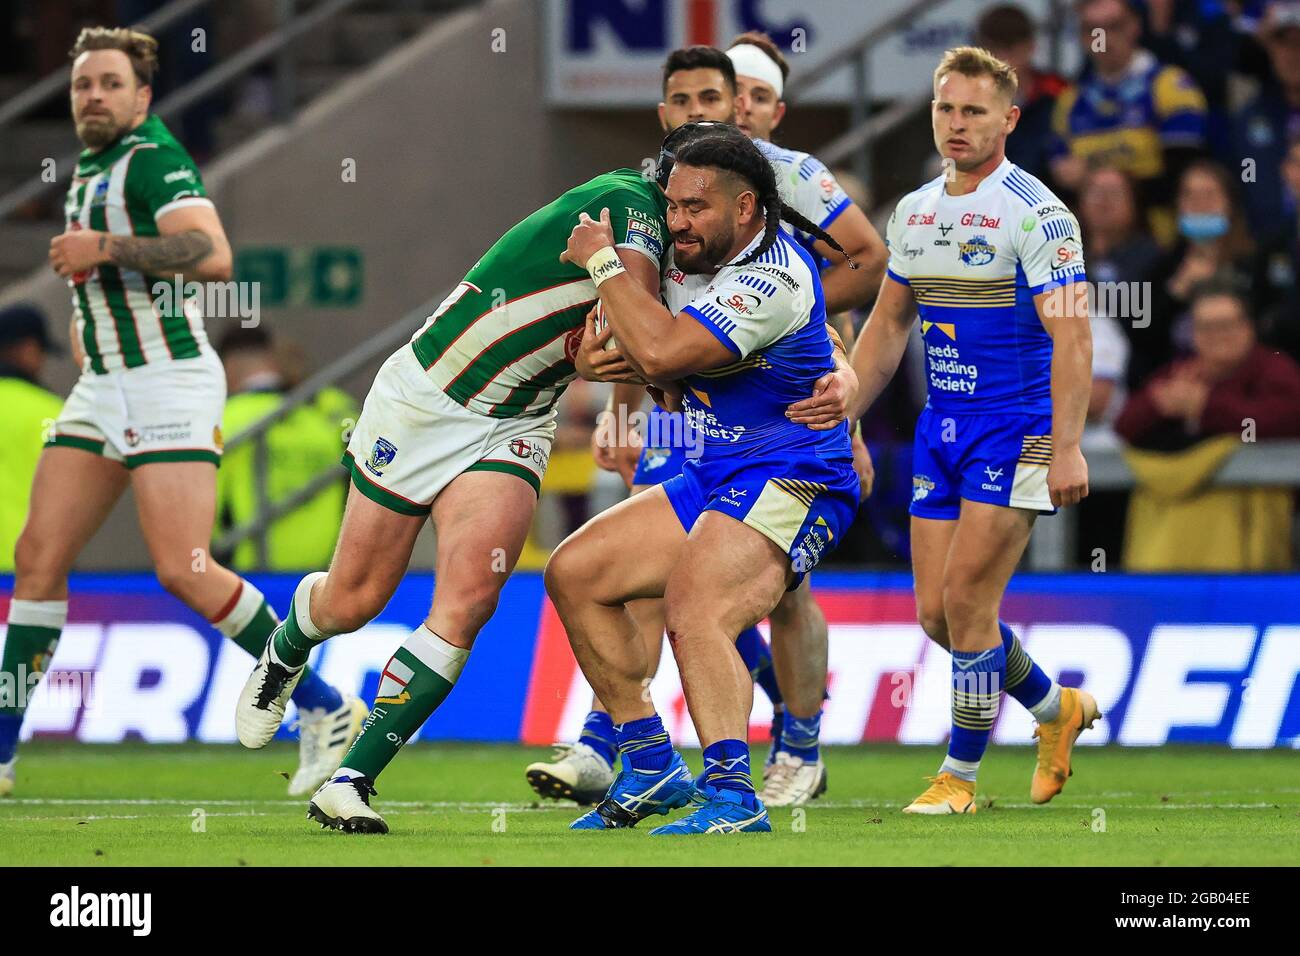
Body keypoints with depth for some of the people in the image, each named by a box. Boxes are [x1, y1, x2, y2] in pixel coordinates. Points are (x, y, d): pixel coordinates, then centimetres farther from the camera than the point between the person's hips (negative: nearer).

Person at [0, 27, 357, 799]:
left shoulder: (153, 159, -11)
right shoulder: (88, 170, 18)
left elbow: (212, 255, -27)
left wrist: (105, 248, -26)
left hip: (170, 382, -9)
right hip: (103, 389, 9)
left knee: (184, 570, -16)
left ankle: (327, 711, -5)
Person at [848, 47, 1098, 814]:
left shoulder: (1035, 215, -13)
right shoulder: (914, 213, 9)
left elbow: (1071, 335, -19)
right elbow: (888, 325, 19)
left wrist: (1067, 447, -26)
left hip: (1017, 432, -7)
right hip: (943, 428, 7)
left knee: (966, 601, -10)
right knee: (937, 612, 6)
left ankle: (960, 778, 3)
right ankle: (1057, 709, 29)